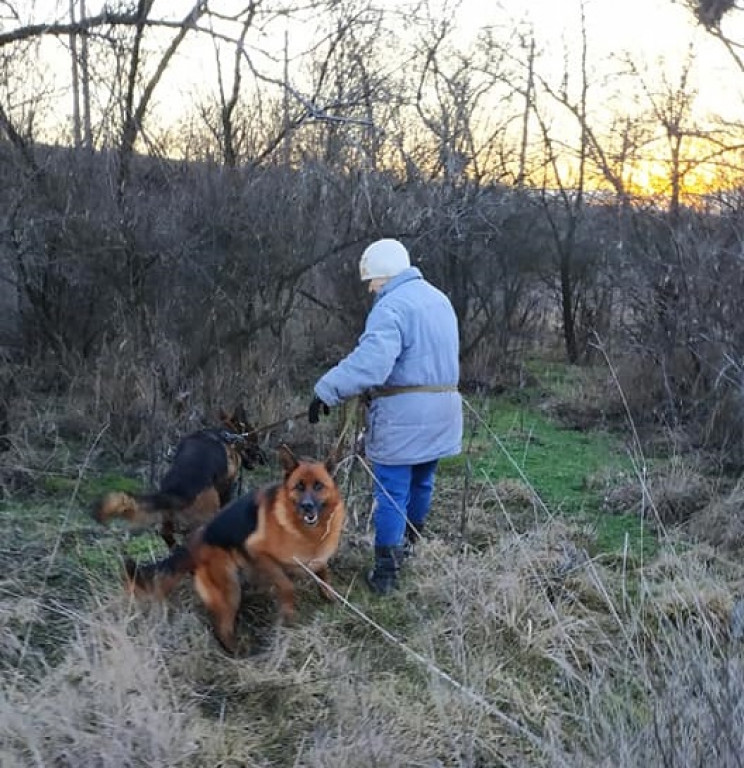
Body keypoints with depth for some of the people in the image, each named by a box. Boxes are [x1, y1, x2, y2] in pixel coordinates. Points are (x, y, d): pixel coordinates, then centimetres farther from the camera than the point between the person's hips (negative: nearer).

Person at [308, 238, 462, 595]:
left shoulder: (391, 307, -18)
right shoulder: (438, 299, 13)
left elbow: (369, 363, -31)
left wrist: (325, 391, -28)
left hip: (403, 416, -8)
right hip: (441, 411, 8)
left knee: (392, 494, -1)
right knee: (421, 483, 22)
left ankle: (386, 574, 3)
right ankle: (410, 545, 40)